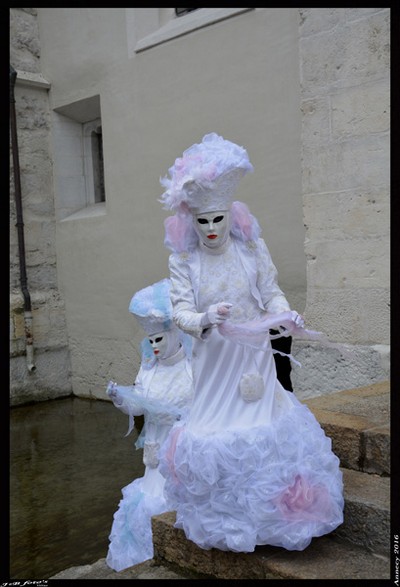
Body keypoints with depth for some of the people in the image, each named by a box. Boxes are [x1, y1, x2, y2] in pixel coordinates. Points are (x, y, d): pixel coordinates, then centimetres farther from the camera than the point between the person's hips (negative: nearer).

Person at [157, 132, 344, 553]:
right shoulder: (183, 261, -7)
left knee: (262, 426, 6)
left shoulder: (251, 248, -6)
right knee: (215, 428, 7)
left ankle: (267, 516, 28)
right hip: (213, 359, 0)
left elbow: (272, 293, -2)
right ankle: (224, 519, 29)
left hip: (254, 354, 0)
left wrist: (286, 317, -23)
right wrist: (205, 319, -32)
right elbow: (181, 311, -10)